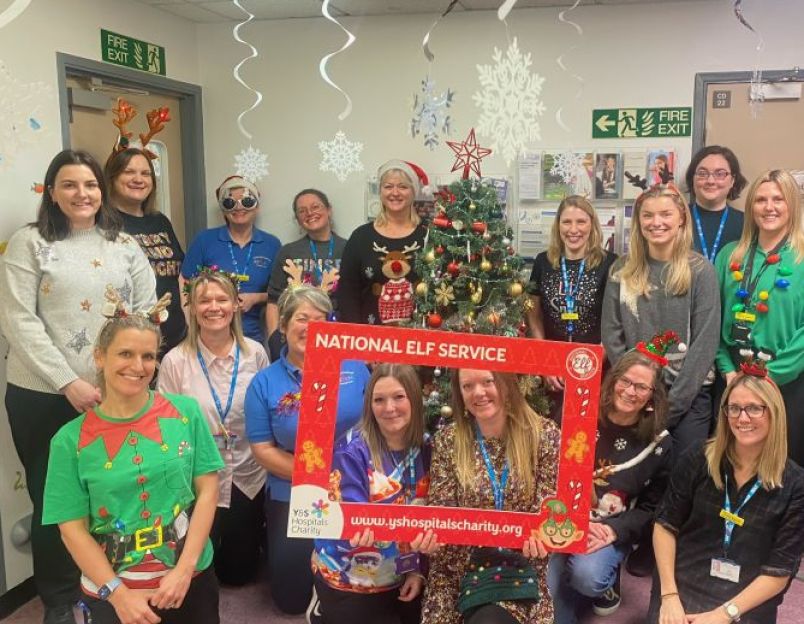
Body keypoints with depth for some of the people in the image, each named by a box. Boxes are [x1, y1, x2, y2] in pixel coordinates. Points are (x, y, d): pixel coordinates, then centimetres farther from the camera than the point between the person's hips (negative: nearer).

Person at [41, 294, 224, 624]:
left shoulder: (186, 412, -5)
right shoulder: (71, 440, -7)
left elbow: (208, 489, -5)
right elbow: (72, 529, -6)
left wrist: (184, 570, -12)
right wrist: (119, 593, -13)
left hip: (192, 579, 1)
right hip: (111, 593, -1)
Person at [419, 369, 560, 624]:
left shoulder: (544, 434, -6)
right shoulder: (448, 439, -2)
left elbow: (549, 507, -5)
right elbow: (442, 509, -2)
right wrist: (429, 533, -23)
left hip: (520, 569, -1)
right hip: (460, 569, 2)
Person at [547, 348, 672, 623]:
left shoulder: (659, 442, -3)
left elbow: (652, 507, 2)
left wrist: (613, 530, -15)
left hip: (614, 530, 0)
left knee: (586, 575, -28)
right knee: (549, 585, -21)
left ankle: (608, 586, 7)